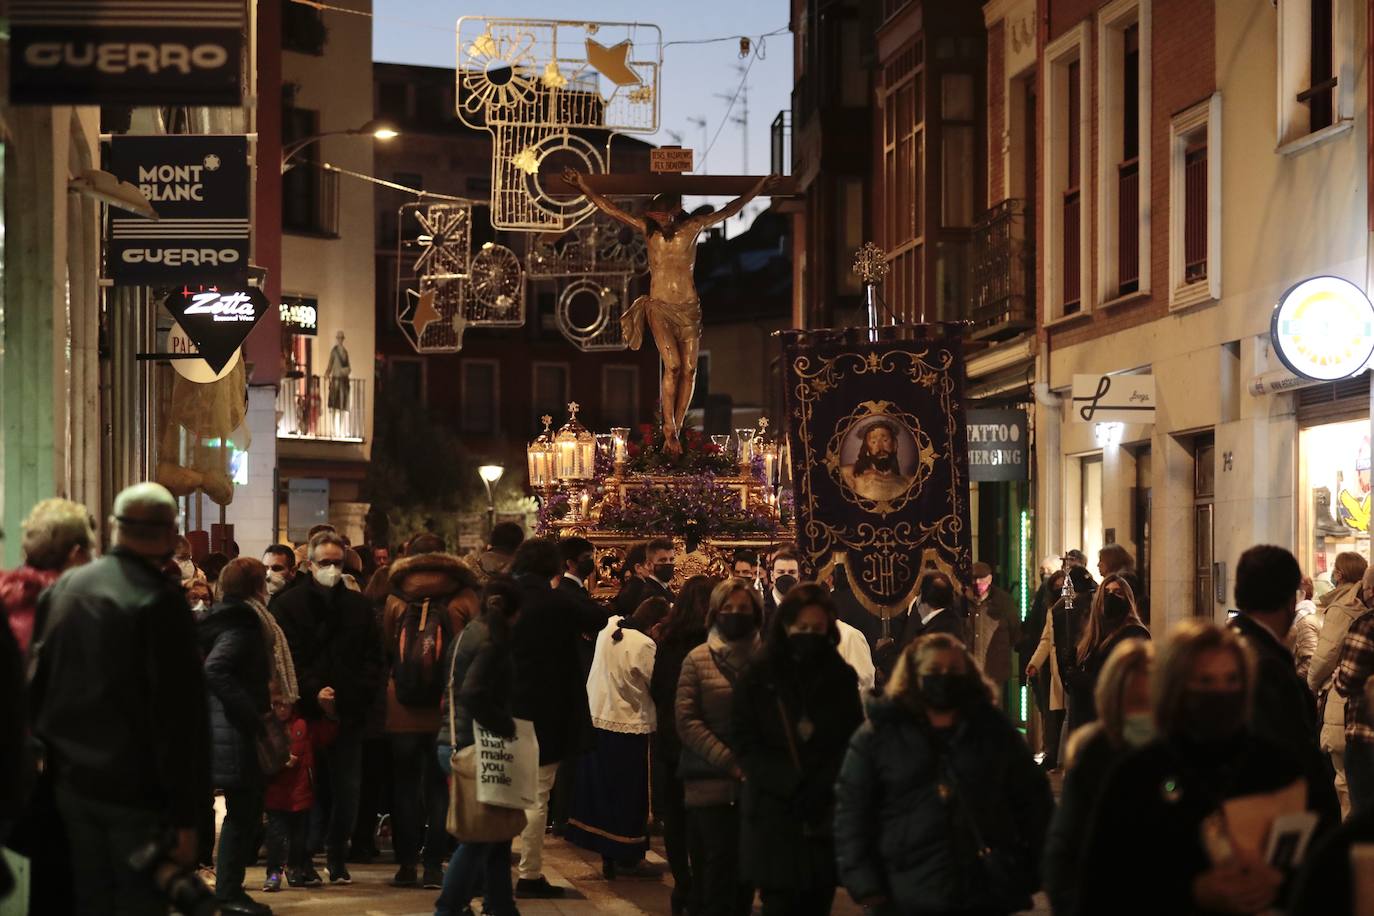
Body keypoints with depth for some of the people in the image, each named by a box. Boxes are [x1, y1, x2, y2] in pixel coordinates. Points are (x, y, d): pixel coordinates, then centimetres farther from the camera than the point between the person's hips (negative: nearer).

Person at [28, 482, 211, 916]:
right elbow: (180, 714, -17)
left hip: (72, 782, 6)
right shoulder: (161, 602, -16)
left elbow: (37, 683, 13)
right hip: (136, 788, -6)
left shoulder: (61, 589, 5)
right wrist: (186, 815, -14)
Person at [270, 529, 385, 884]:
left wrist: (356, 696, -7)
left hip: (349, 712, 2)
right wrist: (314, 692, -15)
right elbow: (286, 660, -4)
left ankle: (337, 859, 13)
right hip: (304, 712, -2)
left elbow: (373, 659, 8)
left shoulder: (359, 606, 12)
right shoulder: (287, 604, 3)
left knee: (347, 790, 2)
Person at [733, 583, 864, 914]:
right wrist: (793, 785, -15)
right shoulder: (758, 679, 2)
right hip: (774, 815, -2)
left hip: (826, 817, 2)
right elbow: (747, 746, -3)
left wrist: (823, 785, -12)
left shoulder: (841, 677, 9)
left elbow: (854, 743, 5)